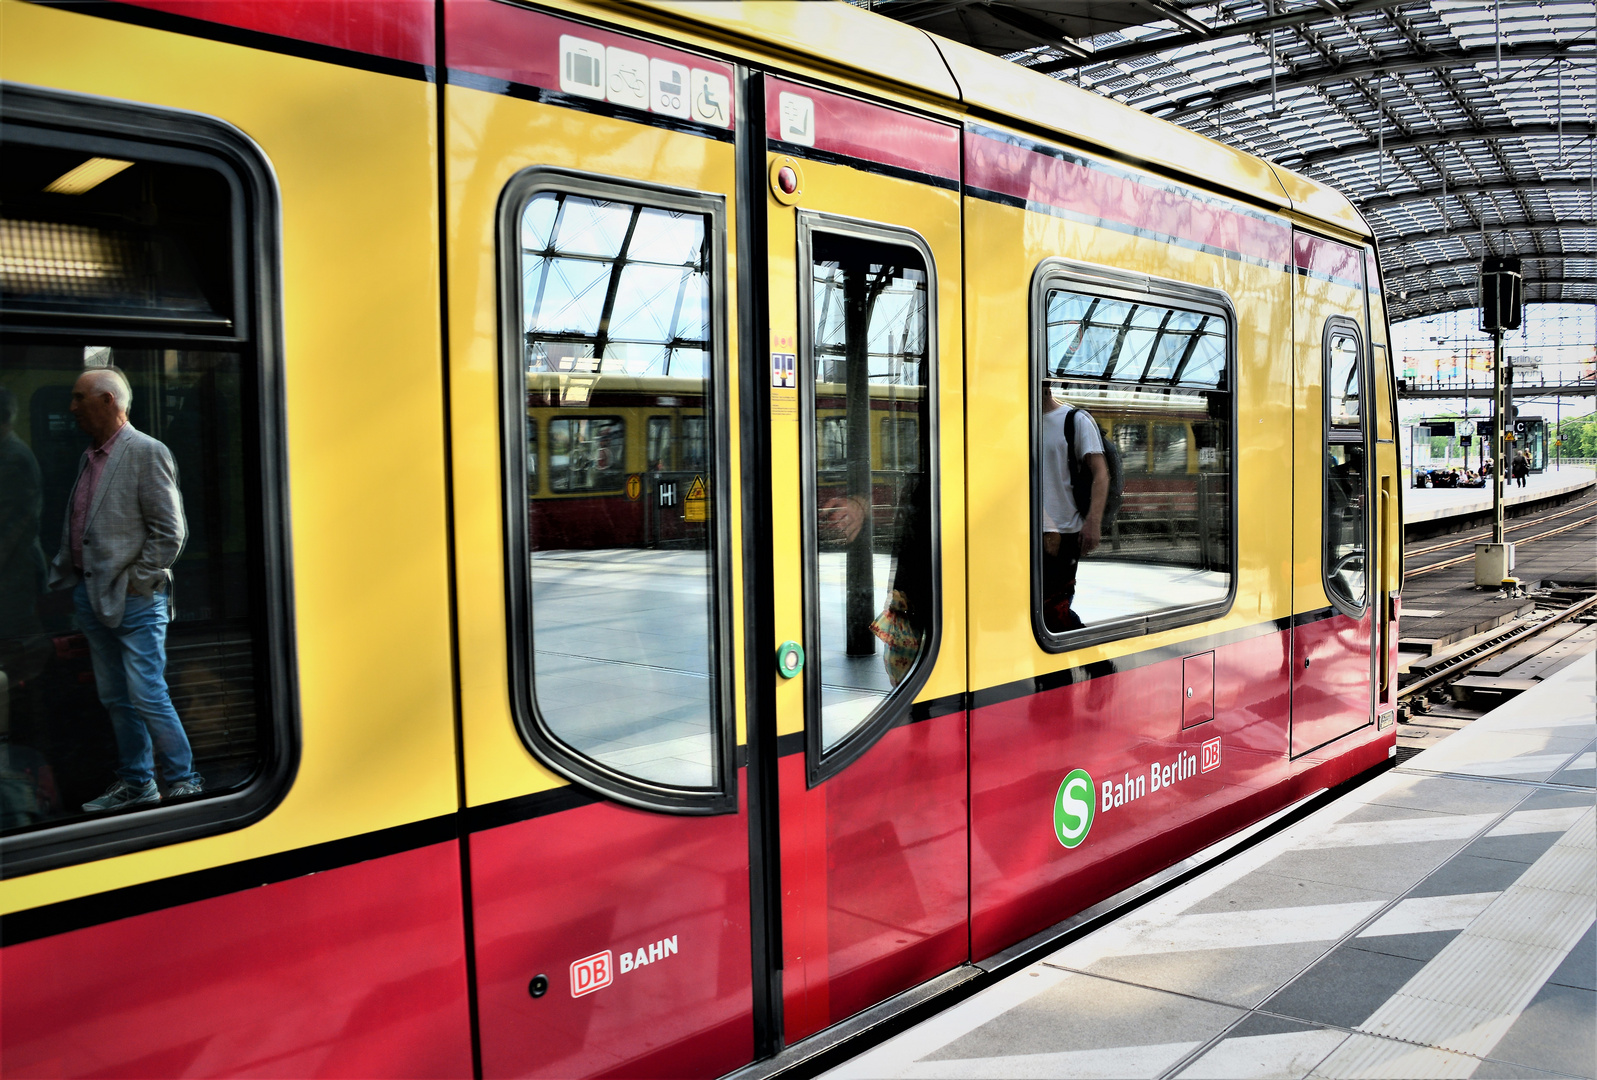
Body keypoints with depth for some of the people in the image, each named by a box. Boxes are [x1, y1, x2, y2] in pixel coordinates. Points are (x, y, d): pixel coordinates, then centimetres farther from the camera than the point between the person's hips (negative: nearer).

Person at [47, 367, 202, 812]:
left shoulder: (147, 452, -10)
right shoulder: (90, 457, 15)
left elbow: (169, 531, -13)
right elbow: (76, 530, 17)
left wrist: (134, 583, -12)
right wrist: (62, 580, 9)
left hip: (135, 600, -8)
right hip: (93, 598, 8)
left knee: (147, 696, -7)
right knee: (115, 698, 12)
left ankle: (183, 780, 6)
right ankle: (135, 783, 22)